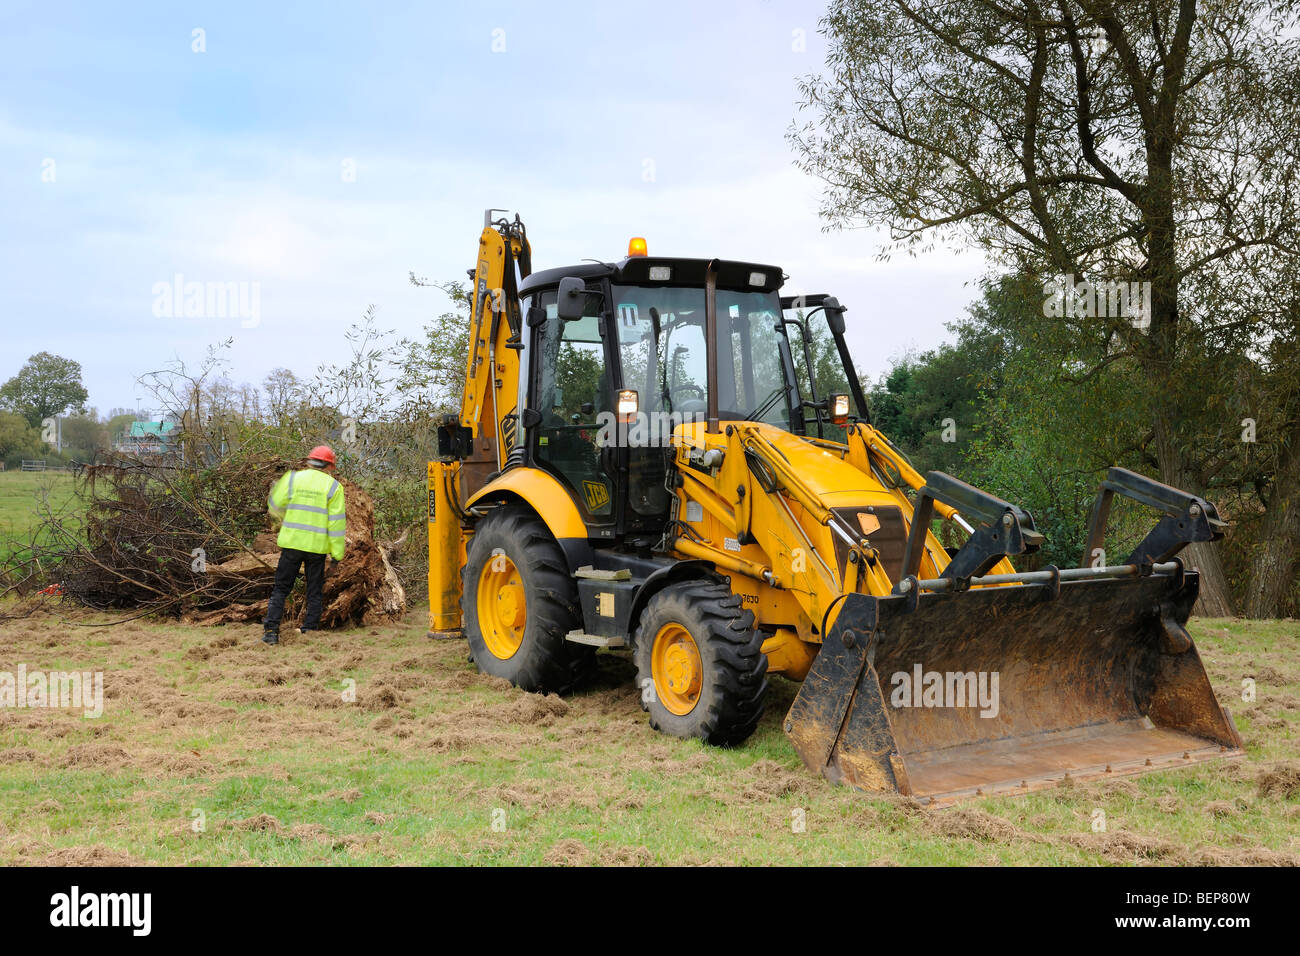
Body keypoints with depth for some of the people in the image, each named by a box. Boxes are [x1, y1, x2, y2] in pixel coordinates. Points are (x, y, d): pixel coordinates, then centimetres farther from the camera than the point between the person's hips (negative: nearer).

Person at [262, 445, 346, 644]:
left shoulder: (292, 478, 1)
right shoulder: (333, 486, -1)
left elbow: (275, 506, 5)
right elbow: (337, 522, -2)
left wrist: (283, 519, 28)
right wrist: (338, 552, 2)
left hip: (292, 542, 1)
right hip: (318, 546, 0)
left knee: (281, 588, 7)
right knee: (315, 592, 11)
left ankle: (271, 629, -2)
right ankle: (309, 630, 10)